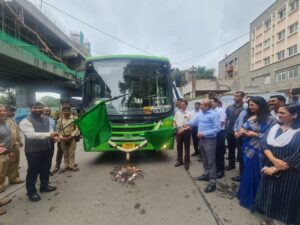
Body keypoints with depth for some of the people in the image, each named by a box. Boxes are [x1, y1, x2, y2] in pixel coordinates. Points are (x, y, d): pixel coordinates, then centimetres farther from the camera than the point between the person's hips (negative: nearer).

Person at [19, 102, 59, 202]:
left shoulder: (46, 120, 9)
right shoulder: (26, 121, -14)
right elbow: (31, 134, -29)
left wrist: (53, 136, -7)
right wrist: (49, 134, -39)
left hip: (47, 148, 7)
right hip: (33, 150, -6)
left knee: (46, 169, 19)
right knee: (33, 171, 7)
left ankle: (44, 186, 38)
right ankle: (31, 192, 25)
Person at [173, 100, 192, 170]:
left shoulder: (189, 113, -3)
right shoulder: (177, 113, 11)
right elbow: (174, 121, 15)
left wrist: (184, 129, -19)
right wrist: (175, 127, -4)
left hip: (186, 131, -4)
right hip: (178, 131, 4)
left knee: (186, 147, 5)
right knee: (179, 146, 13)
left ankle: (186, 162, 18)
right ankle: (179, 161, 28)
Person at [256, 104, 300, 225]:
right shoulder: (274, 128, 2)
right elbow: (265, 144, -4)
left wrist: (275, 169, -16)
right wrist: (273, 159, -21)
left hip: (289, 174, -4)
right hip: (269, 169, 5)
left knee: (285, 200, 10)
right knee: (270, 196, 16)